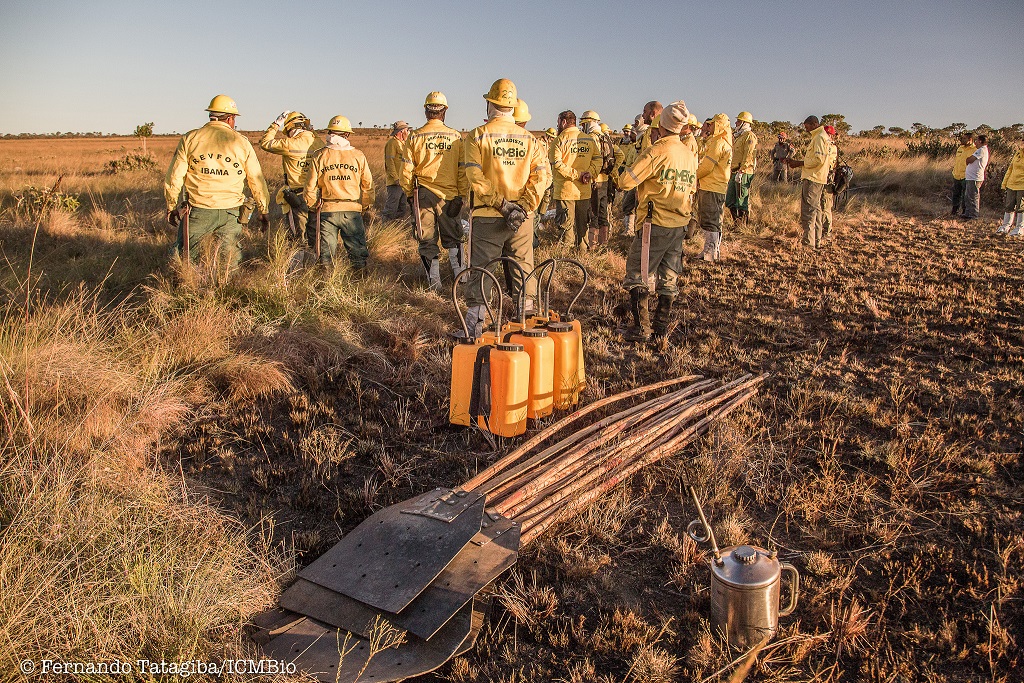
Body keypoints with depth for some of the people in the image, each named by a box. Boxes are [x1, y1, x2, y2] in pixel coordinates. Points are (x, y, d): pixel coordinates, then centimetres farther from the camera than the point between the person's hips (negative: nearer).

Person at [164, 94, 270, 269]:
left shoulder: (190, 139, 3)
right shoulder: (242, 142, 3)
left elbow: (174, 177, 3)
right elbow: (257, 180, 6)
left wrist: (171, 207, 14)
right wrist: (263, 211, 16)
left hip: (198, 211, 0)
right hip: (231, 213, 0)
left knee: (183, 256, 12)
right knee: (231, 260, 11)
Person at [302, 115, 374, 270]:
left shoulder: (319, 156, -1)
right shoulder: (358, 156, 0)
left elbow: (311, 185, 1)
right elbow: (368, 185, 5)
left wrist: (312, 205, 16)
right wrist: (366, 206, 17)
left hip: (327, 210, 0)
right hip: (352, 210, 0)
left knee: (326, 252, 9)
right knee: (357, 247, 8)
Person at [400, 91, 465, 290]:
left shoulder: (415, 136, 0)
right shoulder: (456, 136, 2)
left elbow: (406, 170, 1)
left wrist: (409, 194, 13)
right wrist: (461, 195, 11)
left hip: (424, 194, -1)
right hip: (449, 195, 1)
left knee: (427, 240, 8)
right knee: (453, 238, 16)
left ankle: (434, 282, 11)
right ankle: (460, 273, 11)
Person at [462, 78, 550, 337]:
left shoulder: (477, 136, -4)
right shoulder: (529, 138, 5)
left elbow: (475, 178, -14)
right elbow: (543, 175, -3)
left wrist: (501, 204, -12)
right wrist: (522, 206, -9)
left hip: (487, 216, -2)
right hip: (522, 218, 3)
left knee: (480, 269, 6)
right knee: (524, 268, 13)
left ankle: (475, 327, 9)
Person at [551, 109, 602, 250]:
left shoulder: (560, 140, -8)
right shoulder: (590, 139, 8)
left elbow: (556, 164, -18)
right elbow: (598, 159, 4)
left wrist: (577, 175, -16)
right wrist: (590, 174, -5)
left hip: (565, 190, -5)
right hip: (584, 191, 5)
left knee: (567, 225, 1)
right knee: (583, 225, 16)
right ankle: (583, 251, 24)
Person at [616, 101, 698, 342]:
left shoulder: (657, 151, -15)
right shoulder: (690, 154, 7)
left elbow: (626, 181, -16)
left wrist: (622, 174, 4)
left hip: (656, 223, -7)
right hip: (680, 223, 7)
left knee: (637, 274, 2)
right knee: (669, 277, 14)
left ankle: (640, 328, 0)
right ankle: (661, 324, 21)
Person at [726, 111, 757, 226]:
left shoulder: (749, 136, -8)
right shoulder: (738, 136, 22)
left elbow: (748, 155, -17)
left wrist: (741, 170, -23)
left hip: (743, 173, -10)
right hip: (734, 172, 10)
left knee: (742, 201, -6)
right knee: (730, 201, 11)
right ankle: (736, 223, 20)